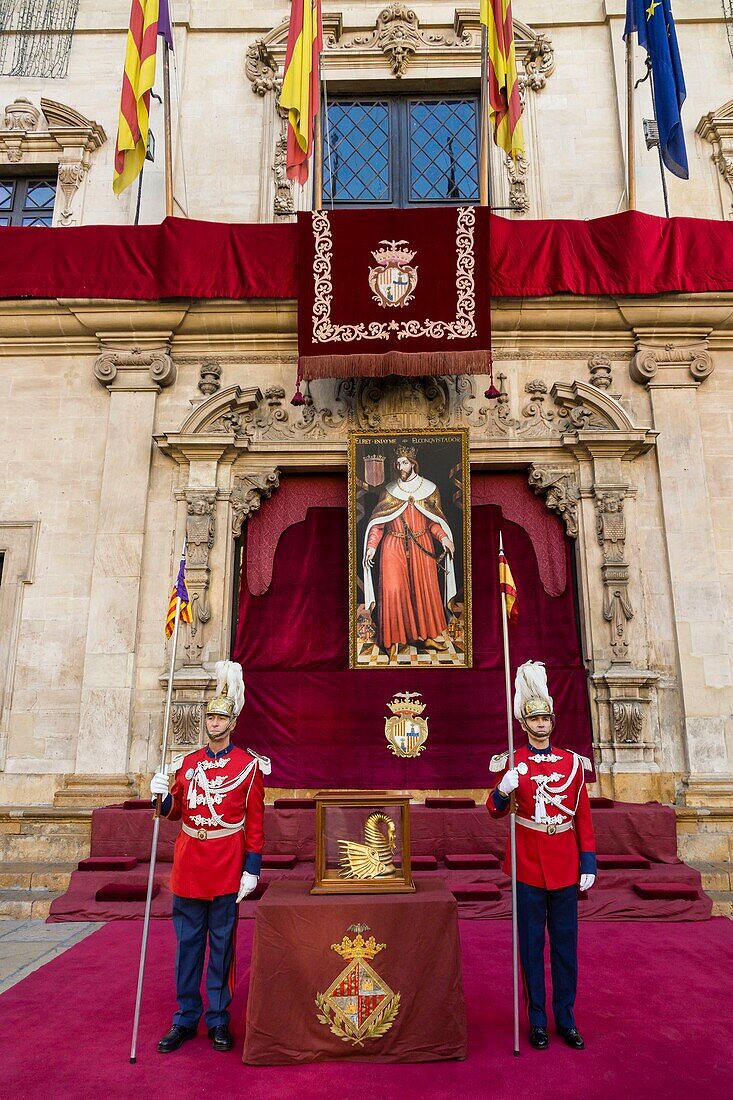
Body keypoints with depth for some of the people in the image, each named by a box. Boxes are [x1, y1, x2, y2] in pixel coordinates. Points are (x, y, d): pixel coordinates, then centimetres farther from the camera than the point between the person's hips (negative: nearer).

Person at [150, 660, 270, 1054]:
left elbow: (255, 821, -6)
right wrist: (162, 795, -9)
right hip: (189, 861, 4)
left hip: (226, 865, -3)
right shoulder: (190, 761, 7)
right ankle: (185, 1018, 26)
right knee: (188, 941, 12)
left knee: (222, 943, 8)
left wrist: (252, 870, -9)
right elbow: (175, 810, 13)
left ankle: (219, 1020, 22)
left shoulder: (248, 765, -5)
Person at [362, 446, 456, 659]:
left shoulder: (429, 489, 5)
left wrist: (443, 537, -12)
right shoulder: (390, 491, 6)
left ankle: (428, 636, 15)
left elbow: (435, 521, 6)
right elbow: (377, 521, 3)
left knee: (425, 589, 1)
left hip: (421, 546, 1)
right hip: (394, 547, -1)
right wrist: (371, 546, -8)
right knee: (393, 590, -9)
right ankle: (395, 639, 0)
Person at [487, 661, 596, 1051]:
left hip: (565, 867, 2)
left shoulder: (573, 763, 2)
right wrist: (503, 790, -24)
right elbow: (494, 810, -2)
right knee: (532, 945, 8)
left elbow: (583, 816, 6)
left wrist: (588, 862, 2)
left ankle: (566, 1018, 27)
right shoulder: (513, 762, -4)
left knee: (565, 944, 12)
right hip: (529, 866, -2)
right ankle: (537, 1020, 23)